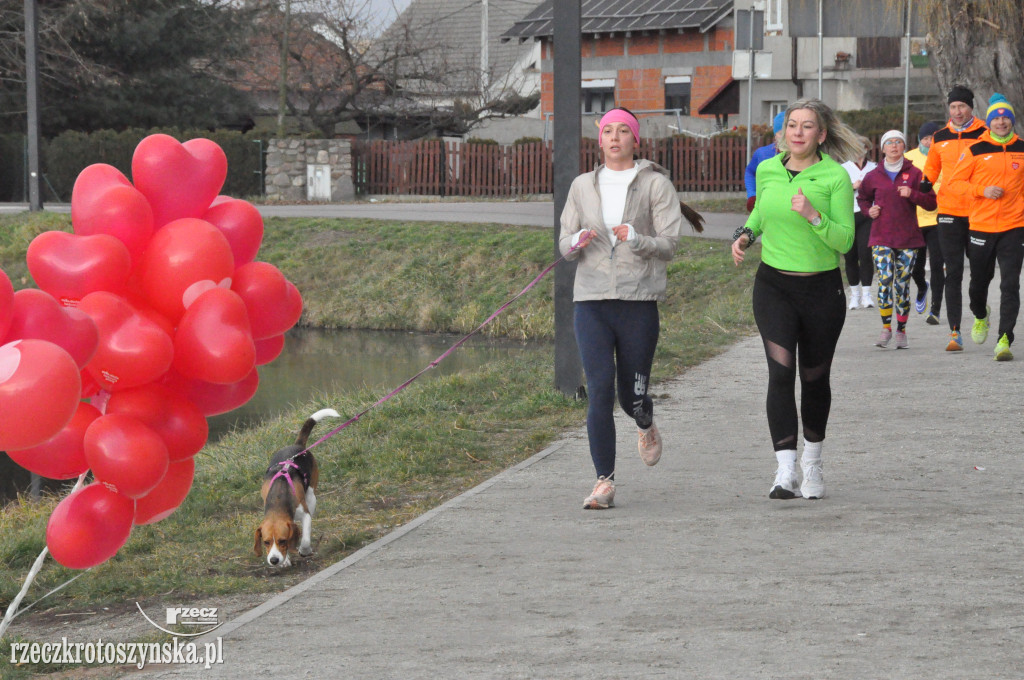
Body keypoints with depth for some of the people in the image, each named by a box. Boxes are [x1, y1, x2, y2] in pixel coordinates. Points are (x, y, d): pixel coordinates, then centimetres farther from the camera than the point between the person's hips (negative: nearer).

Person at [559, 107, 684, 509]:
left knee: (633, 395, 5)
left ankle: (646, 427, 43)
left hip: (639, 301, -2)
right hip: (591, 300, 2)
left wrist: (636, 239, -23)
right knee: (600, 392, -11)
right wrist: (577, 241, -10)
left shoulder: (655, 184, 2)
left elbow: (669, 245, -3)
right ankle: (604, 483, -7)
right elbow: (564, 245, 15)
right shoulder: (583, 186, 12)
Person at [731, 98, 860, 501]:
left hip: (822, 289, -1)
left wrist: (813, 215, -26)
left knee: (814, 378, 11)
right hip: (774, 285, 1)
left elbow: (844, 241, -12)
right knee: (780, 371, -16)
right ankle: (785, 472, -19)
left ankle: (812, 464, 33)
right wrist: (746, 234, 5)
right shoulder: (767, 170, 2)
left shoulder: (836, 177, -9)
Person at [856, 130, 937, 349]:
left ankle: (901, 331, 12)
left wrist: (912, 194, -13)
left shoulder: (914, 174, 5)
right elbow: (863, 198, 25)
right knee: (884, 280, -14)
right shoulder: (873, 176, 7)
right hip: (882, 238, 0)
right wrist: (869, 210, 4)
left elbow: (931, 203, 4)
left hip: (908, 239, 0)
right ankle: (886, 327, -4)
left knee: (902, 284, 2)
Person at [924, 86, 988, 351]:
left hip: (978, 212, -1)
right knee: (953, 273, -4)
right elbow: (931, 170, 21)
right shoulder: (939, 138, 8)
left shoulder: (984, 135, -1)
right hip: (949, 213, 1)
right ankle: (955, 332, -8)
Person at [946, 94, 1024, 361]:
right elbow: (955, 182, 3)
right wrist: (982, 191, -12)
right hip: (981, 226, 0)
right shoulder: (976, 150, 1)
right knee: (979, 281, 12)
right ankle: (980, 316, 43)